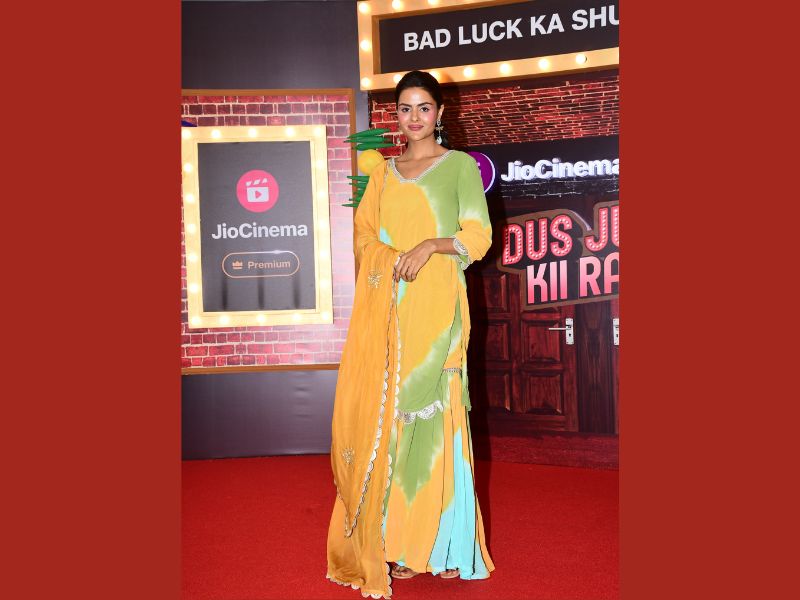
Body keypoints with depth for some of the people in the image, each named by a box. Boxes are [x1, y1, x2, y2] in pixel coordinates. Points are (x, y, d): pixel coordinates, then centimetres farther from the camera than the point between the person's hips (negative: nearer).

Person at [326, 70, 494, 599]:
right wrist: (388, 258, -6)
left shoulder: (460, 165, 6)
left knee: (432, 411, -6)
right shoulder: (383, 173, 19)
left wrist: (432, 245, -17)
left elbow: (479, 234, -1)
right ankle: (397, 542, 10)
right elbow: (364, 233, 15)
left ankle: (444, 544, 4)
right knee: (387, 415, 0)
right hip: (387, 307, 4)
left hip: (435, 303, -4)